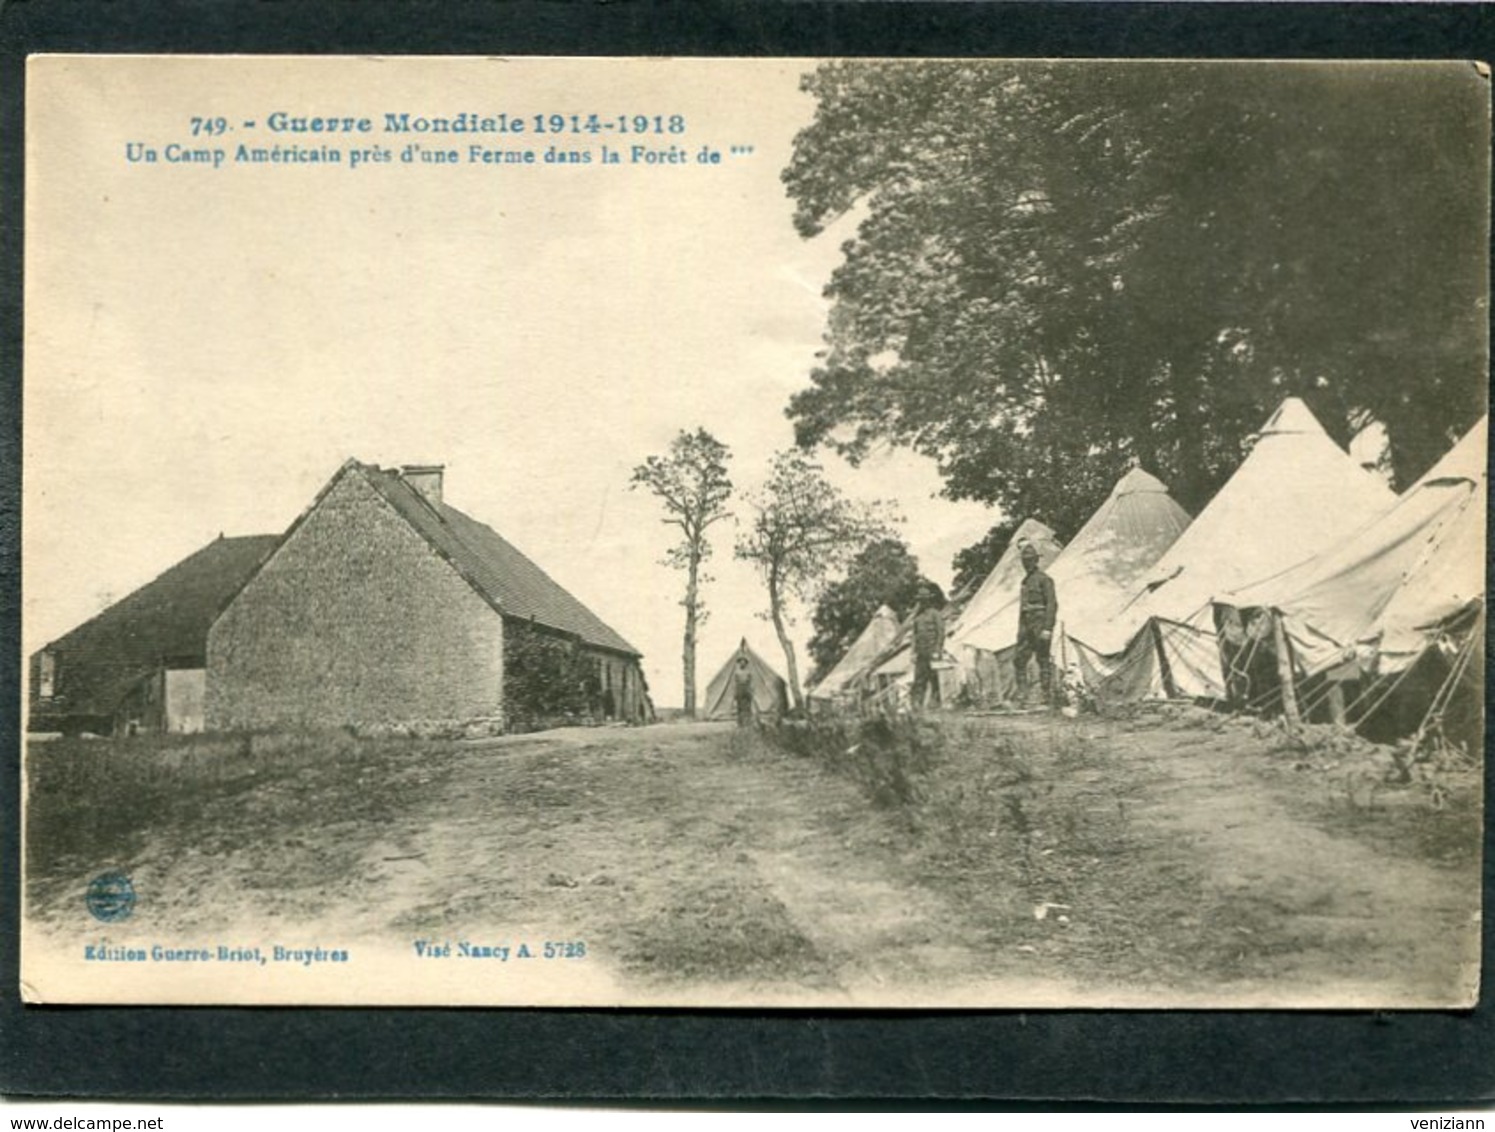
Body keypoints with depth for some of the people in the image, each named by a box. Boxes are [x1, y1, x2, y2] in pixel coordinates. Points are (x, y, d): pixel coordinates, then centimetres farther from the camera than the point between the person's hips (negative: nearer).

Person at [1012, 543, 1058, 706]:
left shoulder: (1044, 579, -6)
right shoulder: (1025, 581, 19)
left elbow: (1052, 604, -14)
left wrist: (1047, 629, -21)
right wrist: (1021, 630, 18)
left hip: (1040, 625, -8)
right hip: (1026, 627, 8)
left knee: (1044, 662, -4)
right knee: (1018, 659, -2)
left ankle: (1048, 699, 0)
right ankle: (1022, 693, 1)